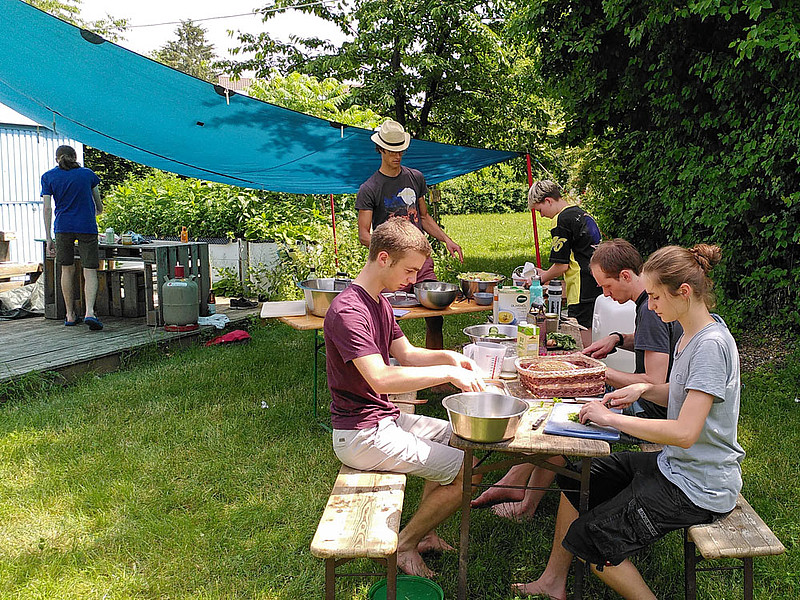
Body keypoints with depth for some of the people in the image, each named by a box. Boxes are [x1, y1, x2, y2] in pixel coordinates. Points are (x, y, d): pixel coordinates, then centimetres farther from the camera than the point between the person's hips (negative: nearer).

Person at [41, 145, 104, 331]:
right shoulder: (88, 174, 8)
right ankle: (89, 312, -21)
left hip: (63, 227, 1)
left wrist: (48, 238, 1)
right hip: (87, 227, -1)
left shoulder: (48, 177, 7)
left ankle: (70, 315, 19)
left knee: (67, 269, 14)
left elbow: (47, 208, -1)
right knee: (90, 271, -2)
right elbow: (99, 207, 14)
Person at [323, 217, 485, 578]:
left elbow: (406, 353, 17)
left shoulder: (379, 302, 9)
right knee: (467, 473, -10)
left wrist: (450, 357, 0)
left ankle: (423, 533, 25)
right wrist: (447, 373, -29)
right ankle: (405, 544, 7)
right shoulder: (348, 312, -24)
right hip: (362, 435, -10)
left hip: (385, 418, 10)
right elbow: (380, 379, -34)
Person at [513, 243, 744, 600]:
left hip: (698, 489, -10)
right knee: (576, 480, 15)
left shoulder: (711, 344, -26)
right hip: (673, 464, 10)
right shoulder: (691, 333, 4)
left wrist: (612, 418, -23)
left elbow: (685, 433, -31)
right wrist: (644, 389, 1)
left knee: (589, 540, -9)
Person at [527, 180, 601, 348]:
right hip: (596, 286, 9)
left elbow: (562, 265, -13)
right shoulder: (584, 214, 17)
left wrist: (541, 279, 5)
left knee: (583, 339, -5)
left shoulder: (562, 220, -11)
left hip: (583, 290, -9)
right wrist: (546, 274, 24)